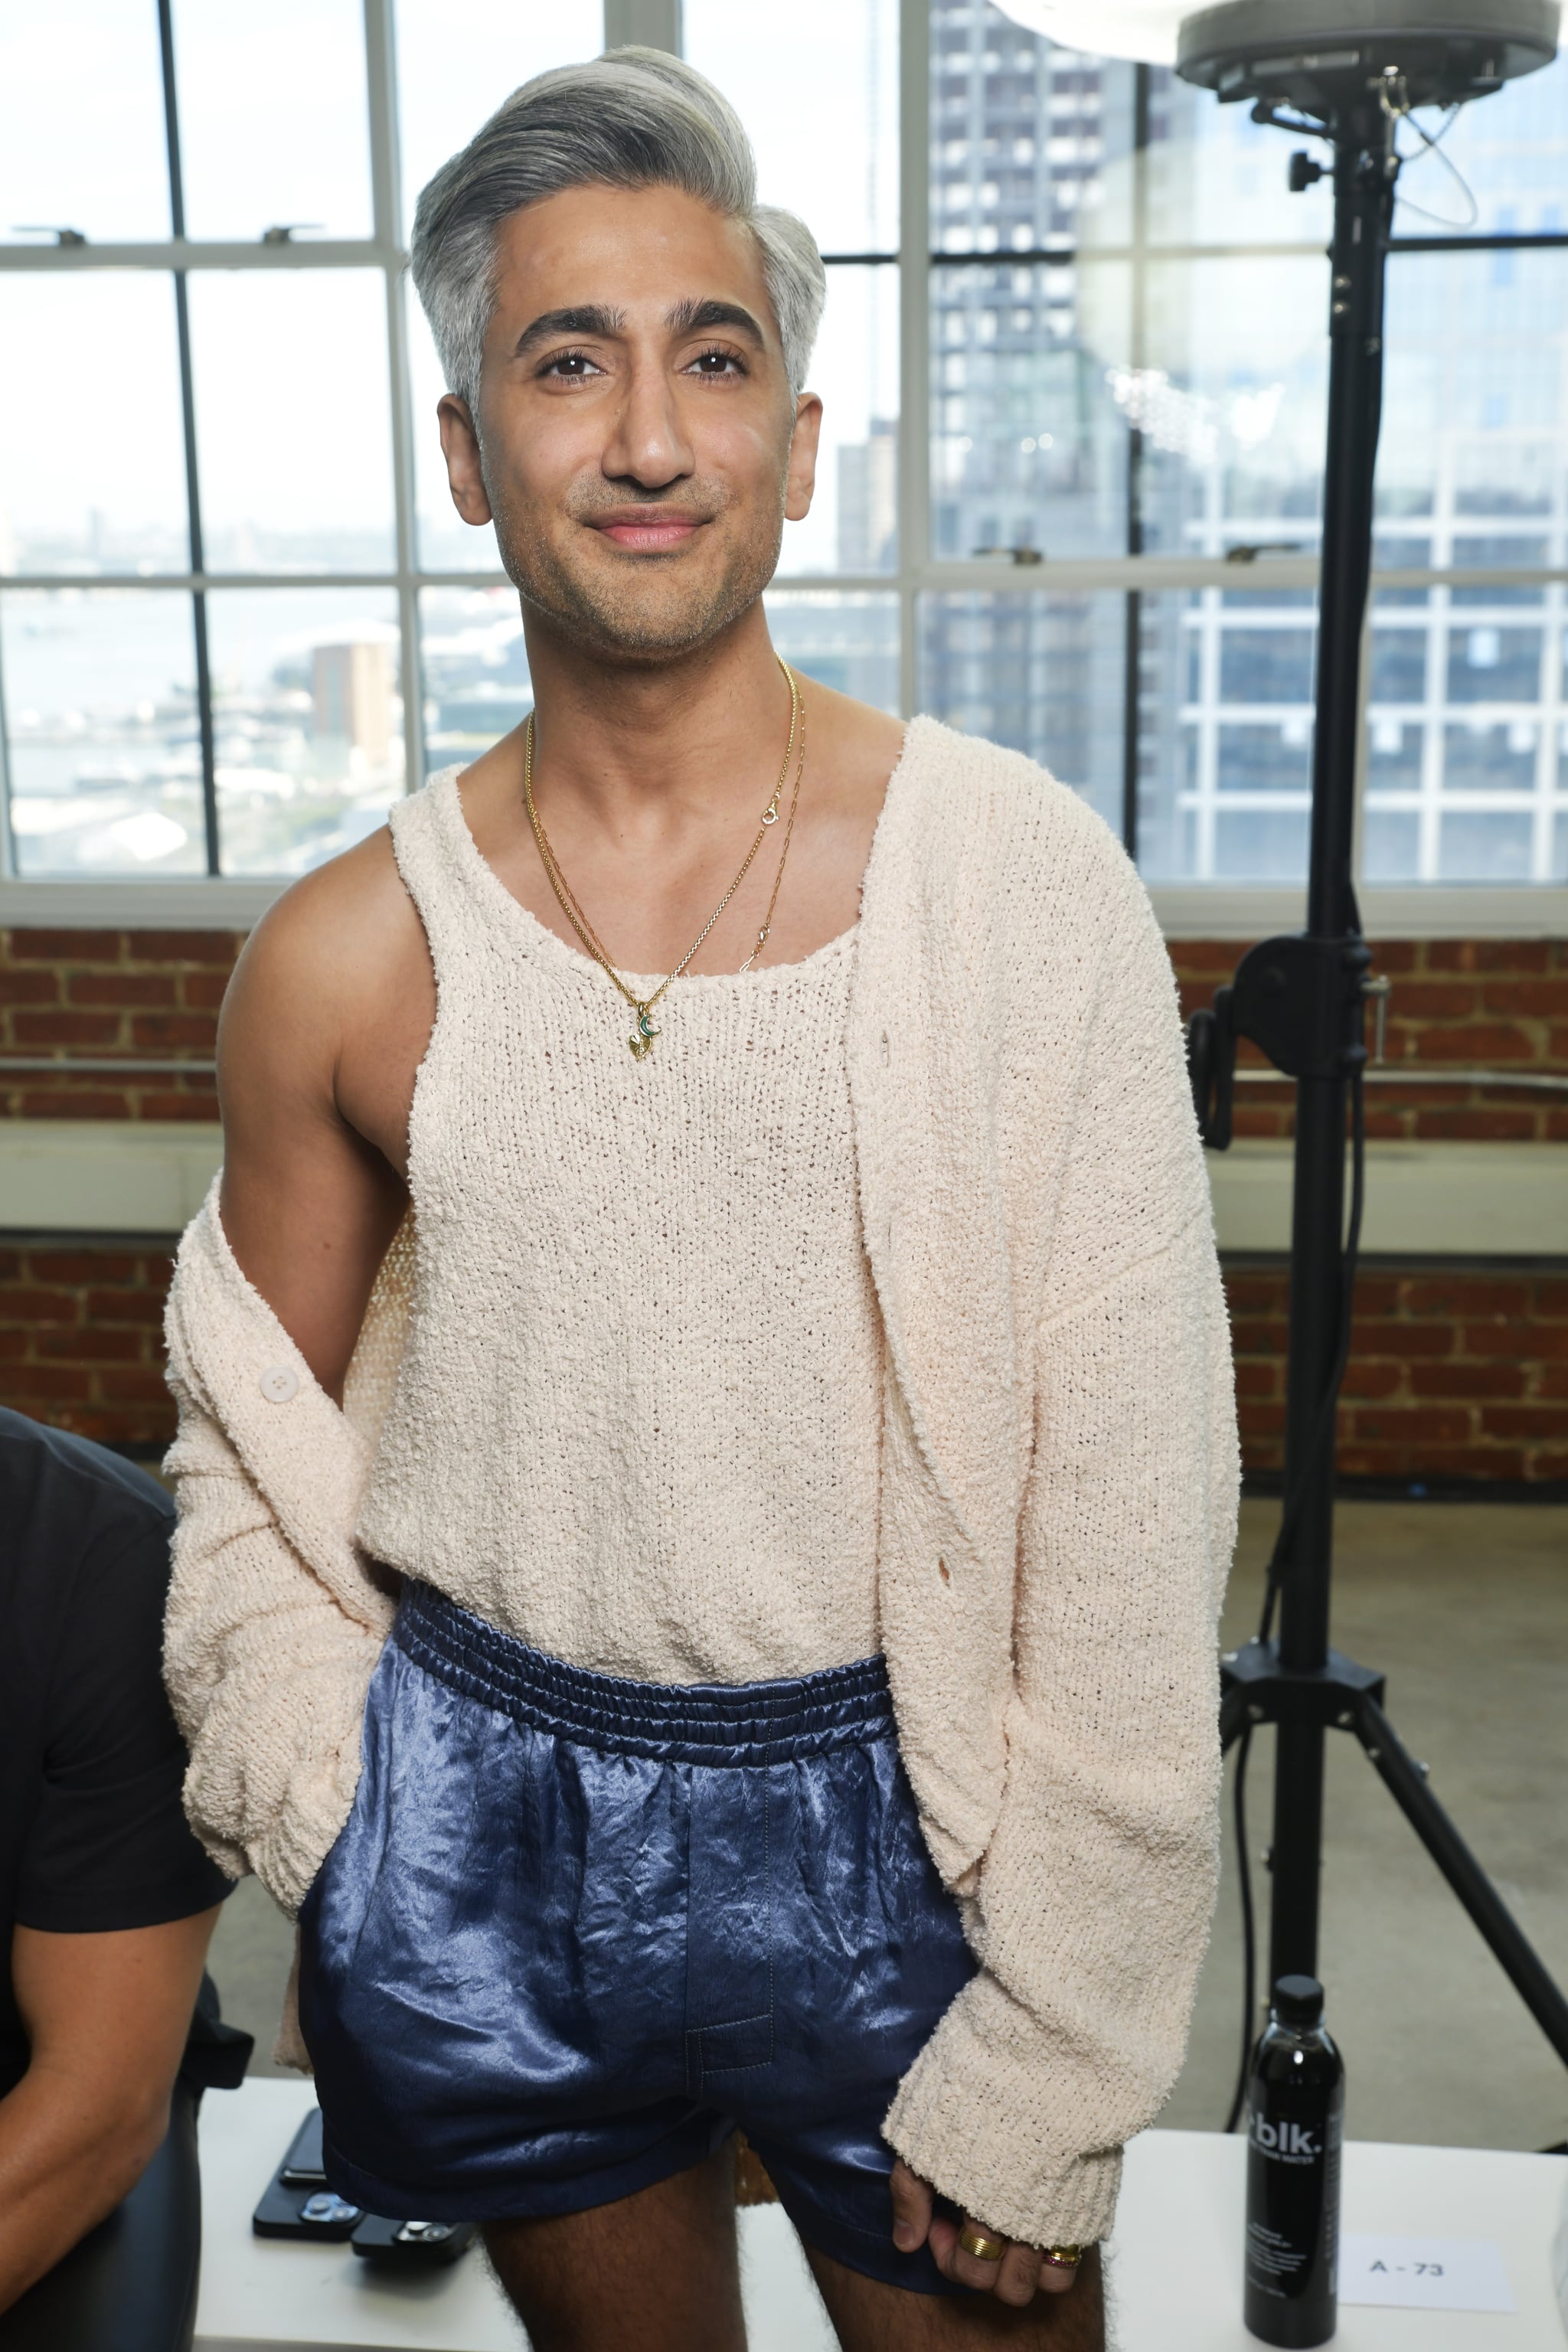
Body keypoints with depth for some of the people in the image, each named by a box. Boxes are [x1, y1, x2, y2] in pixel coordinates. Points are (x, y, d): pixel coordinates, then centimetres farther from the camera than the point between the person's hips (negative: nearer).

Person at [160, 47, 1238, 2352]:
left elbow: (1125, 1503, -11)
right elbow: (257, 1453, 8)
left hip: (892, 1820, -2)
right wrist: (327, 1892, 0)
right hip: (484, 1834, 3)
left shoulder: (1020, 877, -11)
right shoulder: (346, 955, -4)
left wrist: (1048, 2059, -10)